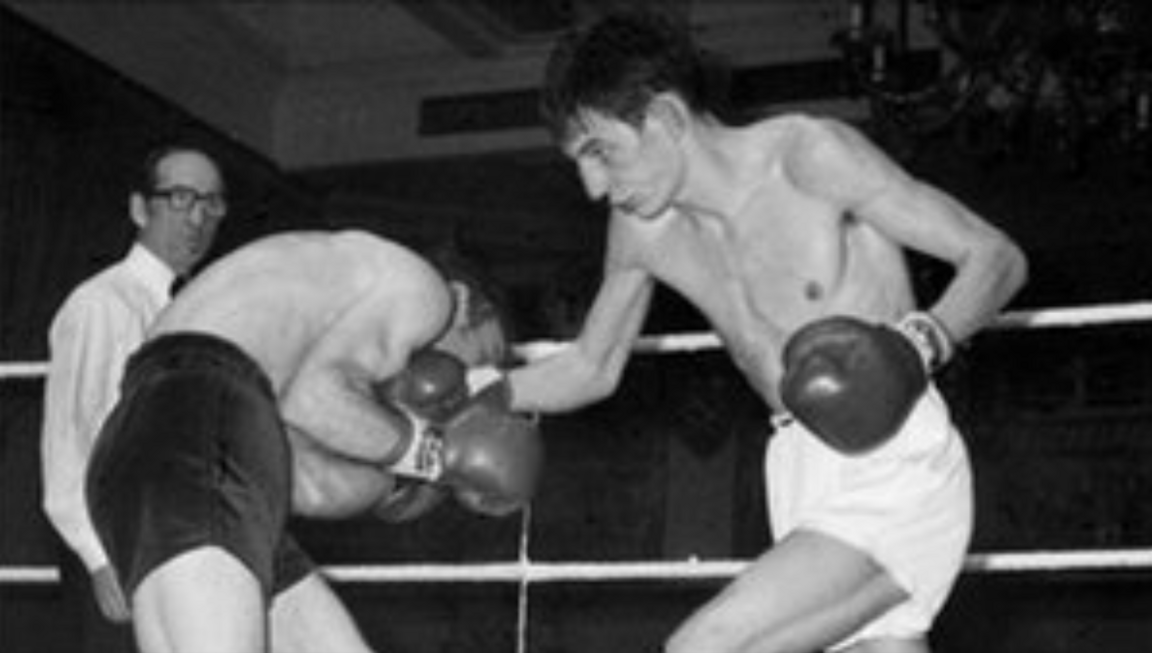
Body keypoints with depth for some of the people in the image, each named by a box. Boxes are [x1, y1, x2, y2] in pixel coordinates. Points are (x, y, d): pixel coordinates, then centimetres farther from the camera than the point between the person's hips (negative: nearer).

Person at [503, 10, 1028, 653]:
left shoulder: (809, 156, -14)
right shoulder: (642, 228, 5)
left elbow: (997, 256, -12)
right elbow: (592, 367, 20)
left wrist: (921, 341, -31)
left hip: (898, 471, -7)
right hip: (802, 474, 7)